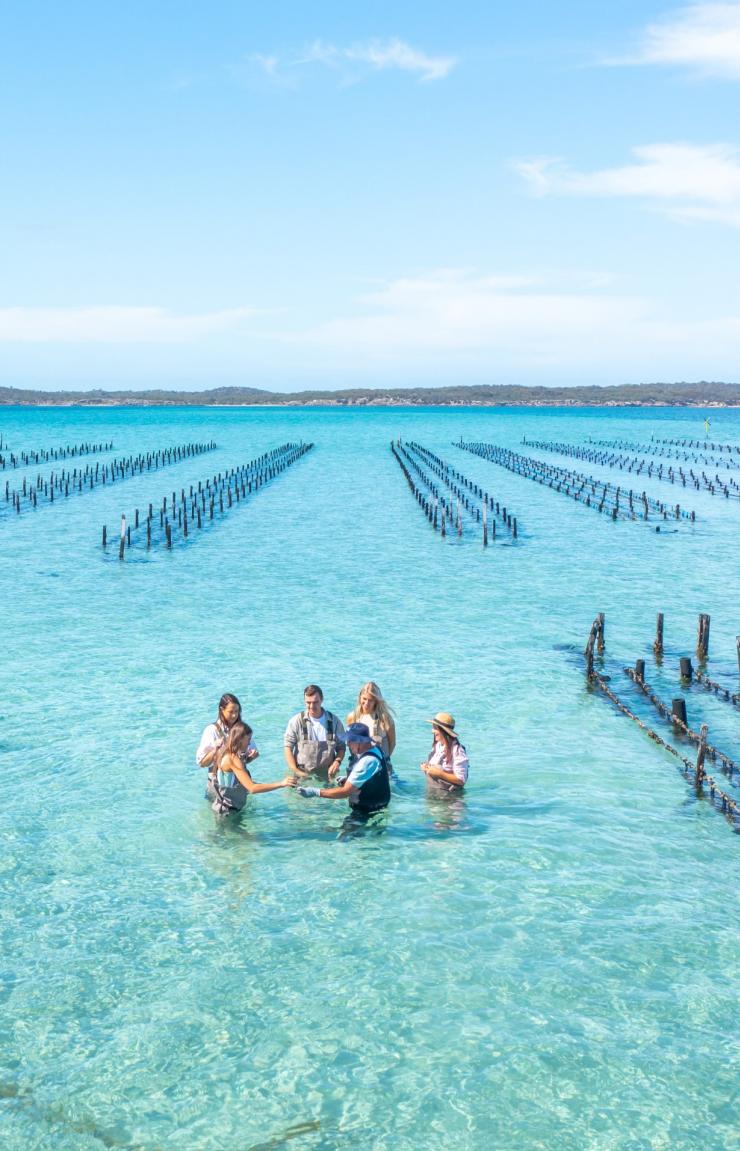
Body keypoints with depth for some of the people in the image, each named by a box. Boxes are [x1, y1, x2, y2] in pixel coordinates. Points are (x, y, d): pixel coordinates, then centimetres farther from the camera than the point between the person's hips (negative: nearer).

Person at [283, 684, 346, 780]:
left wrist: (337, 761, -9)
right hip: (302, 774, -1)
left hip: (326, 776, 1)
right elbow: (288, 747, -3)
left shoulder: (334, 721, 2)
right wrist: (295, 771, -12)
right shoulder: (297, 721, -3)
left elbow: (341, 747, 10)